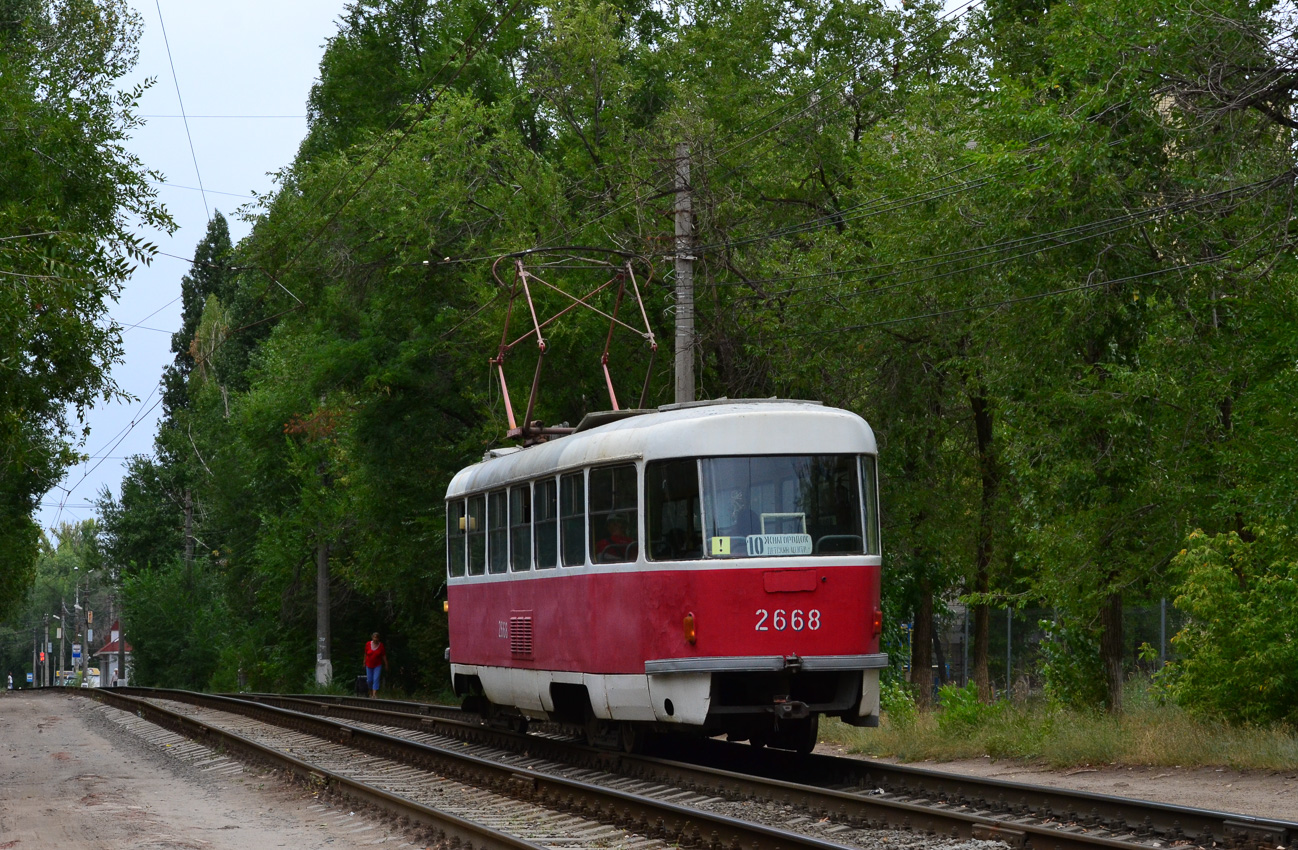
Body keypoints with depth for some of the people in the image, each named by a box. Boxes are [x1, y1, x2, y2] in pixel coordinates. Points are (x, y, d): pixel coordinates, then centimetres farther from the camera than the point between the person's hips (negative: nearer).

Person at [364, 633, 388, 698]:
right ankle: (371, 693, 26)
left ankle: (374, 695, -18)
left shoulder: (381, 645, -6)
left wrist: (386, 665, 1)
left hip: (377, 665, -2)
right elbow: (366, 654, 7)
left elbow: (384, 656, 0)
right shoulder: (368, 644, -3)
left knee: (376, 680, -13)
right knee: (369, 680, 6)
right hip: (369, 665, 2)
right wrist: (364, 663, 12)